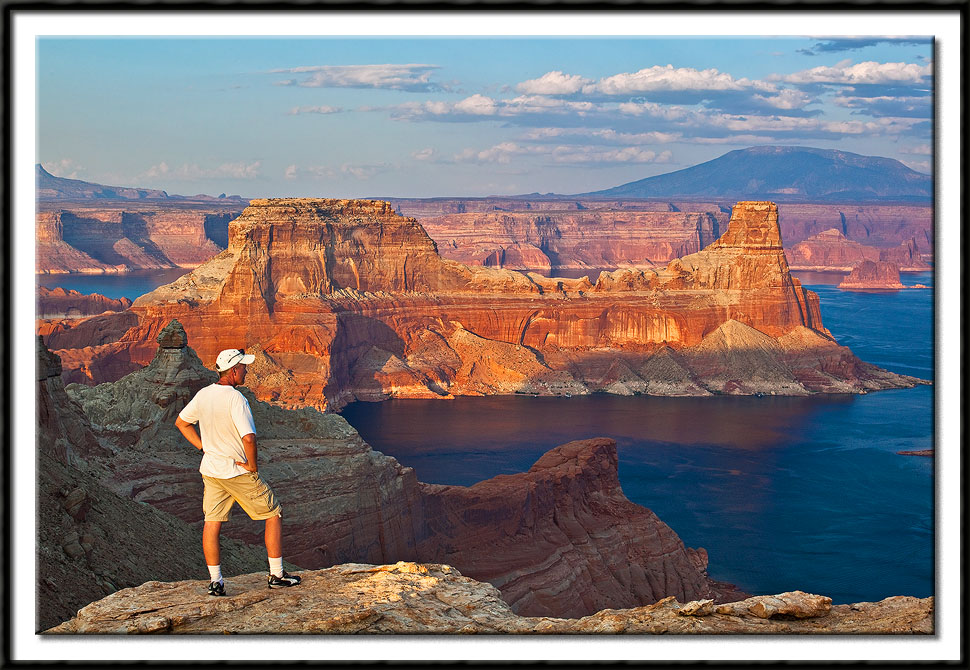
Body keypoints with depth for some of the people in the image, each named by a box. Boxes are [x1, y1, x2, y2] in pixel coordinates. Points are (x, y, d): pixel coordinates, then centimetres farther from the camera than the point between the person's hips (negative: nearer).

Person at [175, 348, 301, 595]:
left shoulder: (202, 395, 1)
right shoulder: (236, 399, -22)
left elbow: (181, 422, 15)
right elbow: (248, 438, -32)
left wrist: (204, 447, 14)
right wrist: (252, 466, -17)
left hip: (210, 469, 6)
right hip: (238, 471, -6)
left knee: (211, 524, 9)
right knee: (273, 515, 8)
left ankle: (215, 581, 9)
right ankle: (277, 575, 11)